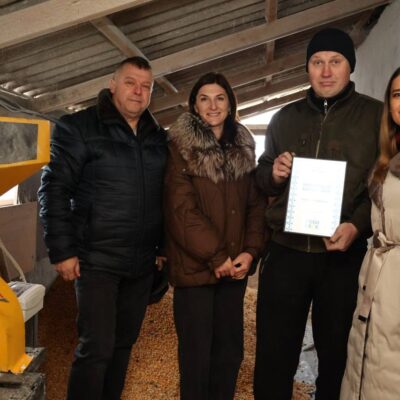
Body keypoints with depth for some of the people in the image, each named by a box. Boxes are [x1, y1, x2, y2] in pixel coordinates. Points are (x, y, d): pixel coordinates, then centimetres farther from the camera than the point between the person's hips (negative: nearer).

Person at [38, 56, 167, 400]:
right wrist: (62, 251, -13)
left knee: (124, 342, 16)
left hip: (142, 264, 5)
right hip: (97, 261, -5)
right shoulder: (79, 127, -5)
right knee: (96, 348, -2)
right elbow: (54, 190, -9)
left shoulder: (158, 138, 10)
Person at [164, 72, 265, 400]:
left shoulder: (243, 148, 10)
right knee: (196, 353, 7)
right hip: (194, 266, -4)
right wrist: (215, 256, -15)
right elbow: (182, 210, -13)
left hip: (234, 267, 5)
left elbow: (255, 204, 7)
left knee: (230, 350, 13)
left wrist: (250, 251, -6)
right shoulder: (181, 147, -5)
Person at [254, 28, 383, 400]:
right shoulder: (285, 118, 11)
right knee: (273, 354, 10)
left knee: (336, 353, 15)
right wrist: (273, 174, -7)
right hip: (286, 252, 2)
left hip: (344, 256, -2)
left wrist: (358, 226, -18)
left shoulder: (376, 116, 1)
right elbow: (261, 176, 16)